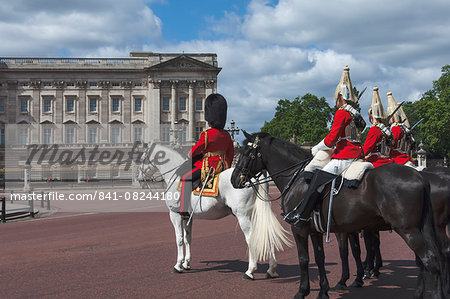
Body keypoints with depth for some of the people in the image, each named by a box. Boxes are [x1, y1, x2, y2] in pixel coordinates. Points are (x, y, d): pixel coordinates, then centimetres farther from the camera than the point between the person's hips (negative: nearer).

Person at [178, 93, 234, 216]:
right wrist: (227, 167, 30)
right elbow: (231, 153, 16)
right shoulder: (226, 135, 8)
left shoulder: (206, 134, -13)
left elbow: (196, 149, -3)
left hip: (209, 166, -7)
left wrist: (189, 157, 17)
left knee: (186, 179, -3)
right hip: (222, 166, 7)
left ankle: (185, 209, -11)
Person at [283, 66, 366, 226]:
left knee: (318, 179, -12)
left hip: (344, 157, -10)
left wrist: (316, 149, 1)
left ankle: (301, 215, -15)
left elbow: (331, 138, -14)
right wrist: (333, 149, 21)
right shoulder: (356, 115, 19)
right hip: (357, 154, 10)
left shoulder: (342, 112, -10)